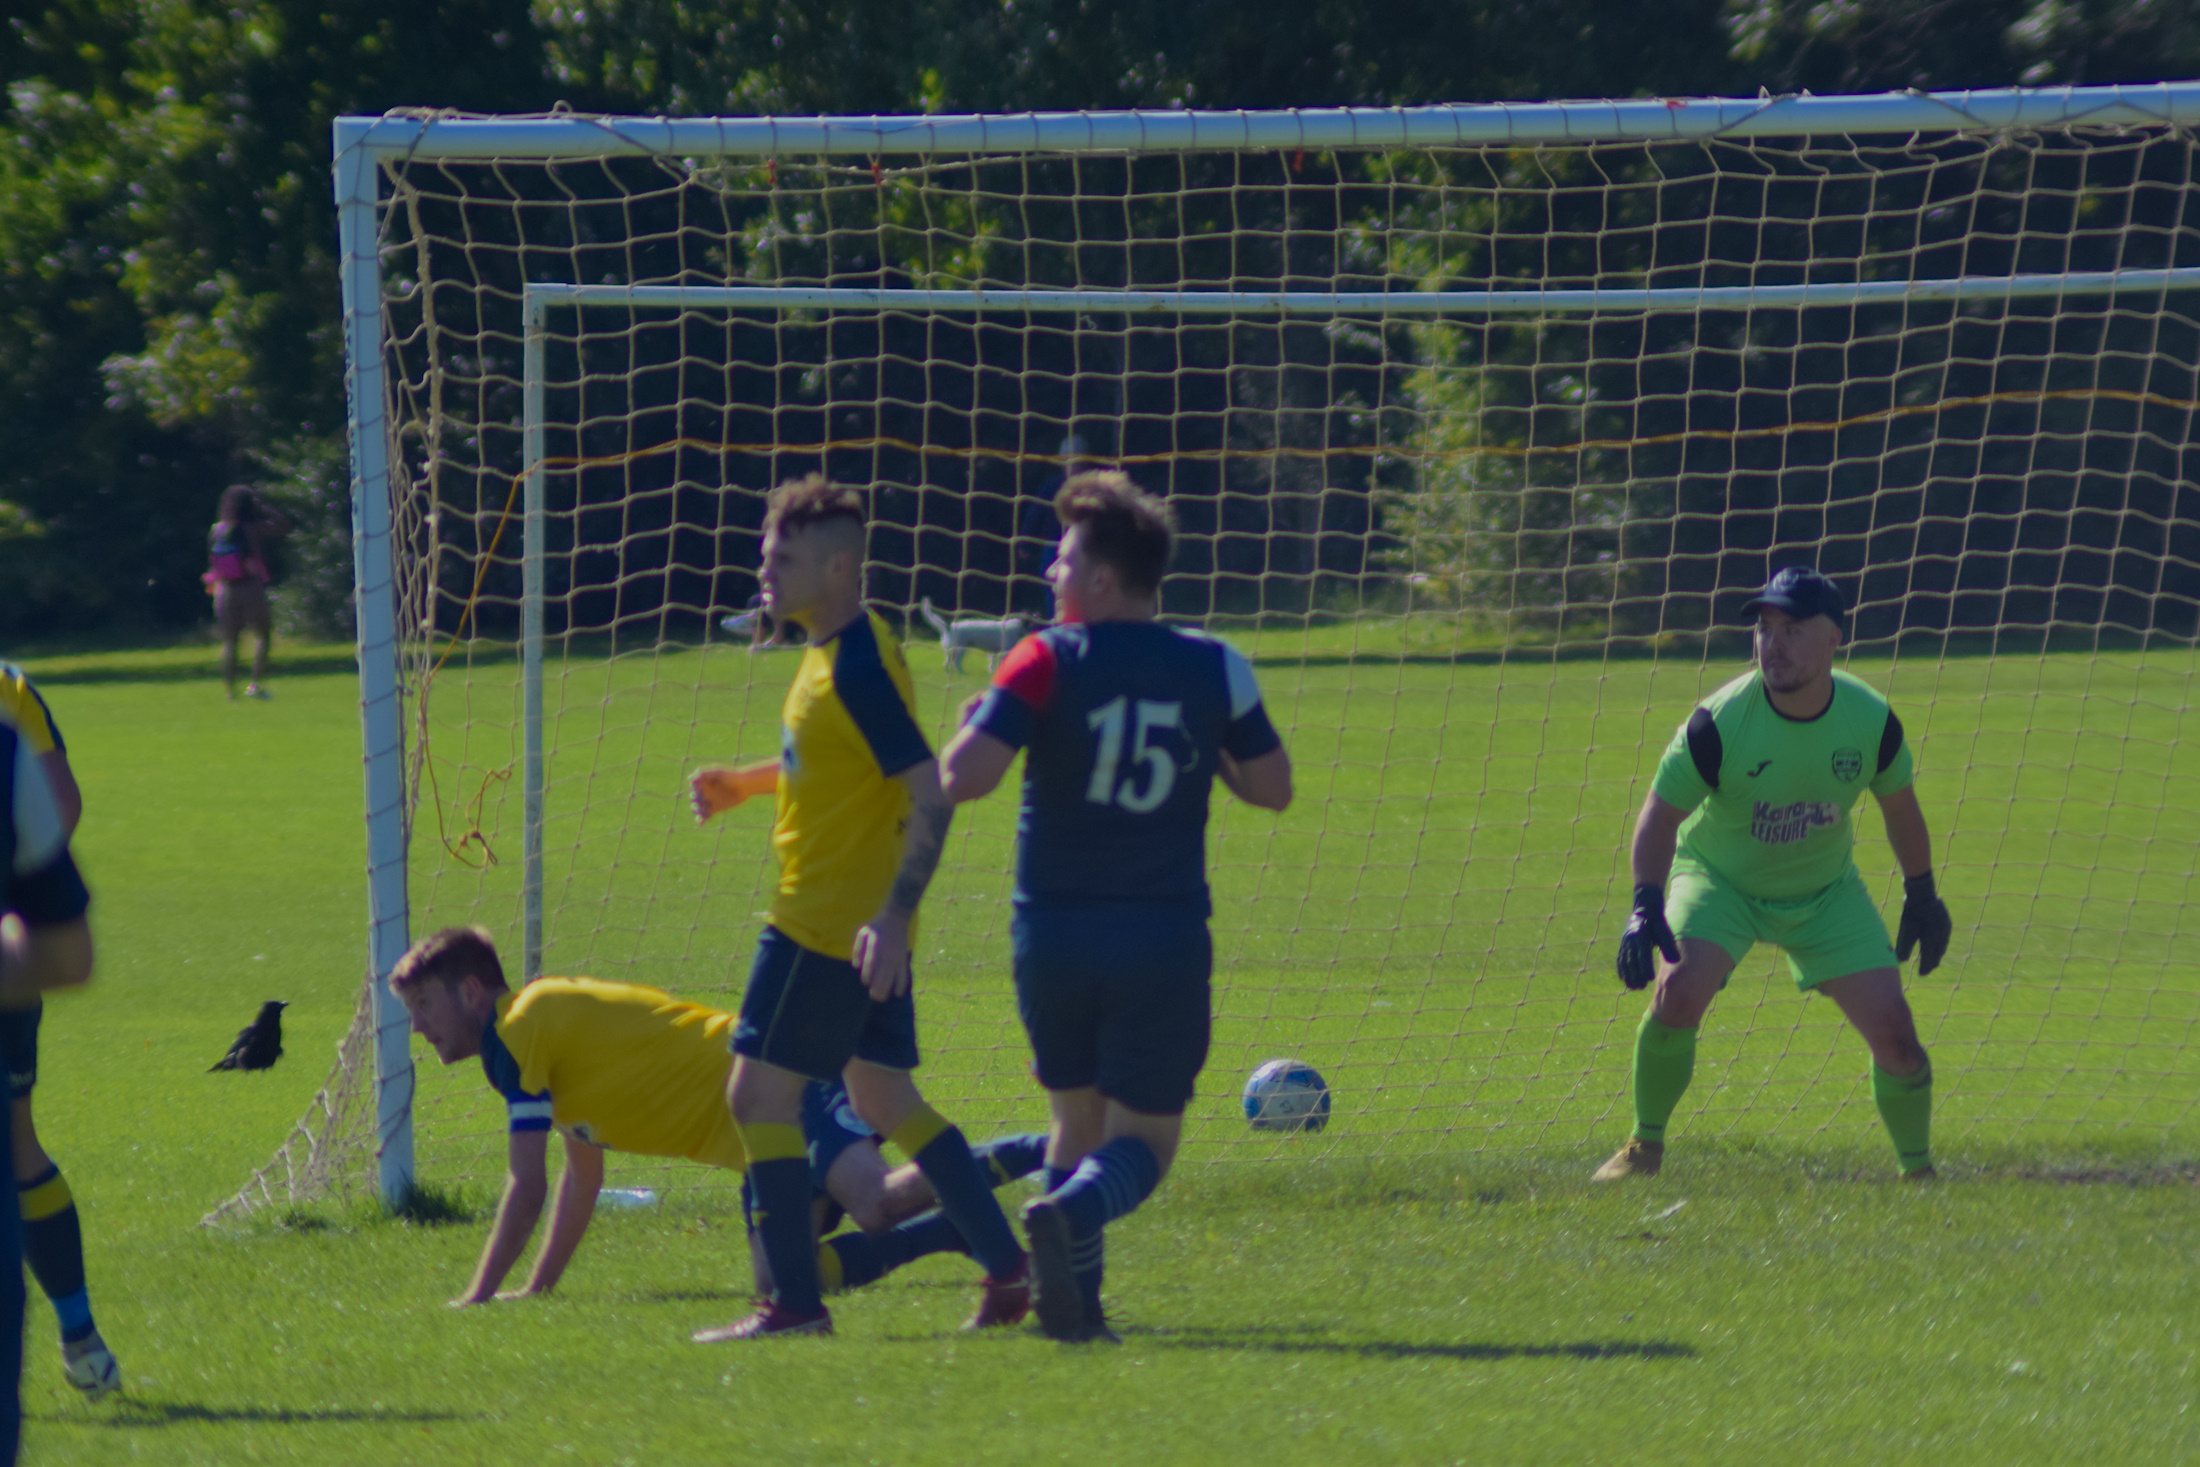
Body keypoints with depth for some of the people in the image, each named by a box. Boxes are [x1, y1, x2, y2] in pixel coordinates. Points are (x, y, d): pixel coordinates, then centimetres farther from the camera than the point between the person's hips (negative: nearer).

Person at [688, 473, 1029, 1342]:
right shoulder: (832, 651, 11)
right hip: (861, 924, 10)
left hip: (833, 925, -10)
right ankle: (1010, 1271, 15)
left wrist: (892, 917, -29)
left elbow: (932, 798, -24)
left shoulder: (858, 668, -20)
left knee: (759, 1094, -6)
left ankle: (794, 1303, -5)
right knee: (885, 1101, 15)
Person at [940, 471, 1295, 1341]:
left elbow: (963, 777, -17)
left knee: (1078, 1119, 19)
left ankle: (1074, 1298, 8)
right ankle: (1073, 1211, -28)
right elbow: (1273, 788, 10)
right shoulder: (1215, 669, 0)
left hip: (1053, 934, 0)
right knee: (1142, 1137, 5)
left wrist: (981, 719, 4)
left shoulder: (1049, 662, -8)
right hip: (1164, 939, 0)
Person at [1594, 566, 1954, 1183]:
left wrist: (1922, 894, 10)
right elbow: (1662, 814, -20)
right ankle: (1645, 1146, -8)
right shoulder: (1719, 722, -28)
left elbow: (1898, 806, 2)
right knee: (1679, 989, -28)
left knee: (1892, 1027, -10)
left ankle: (1918, 1170, 12)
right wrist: (1646, 907, -33)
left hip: (1825, 892, 2)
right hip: (1718, 878, -2)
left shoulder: (1871, 720, -18)